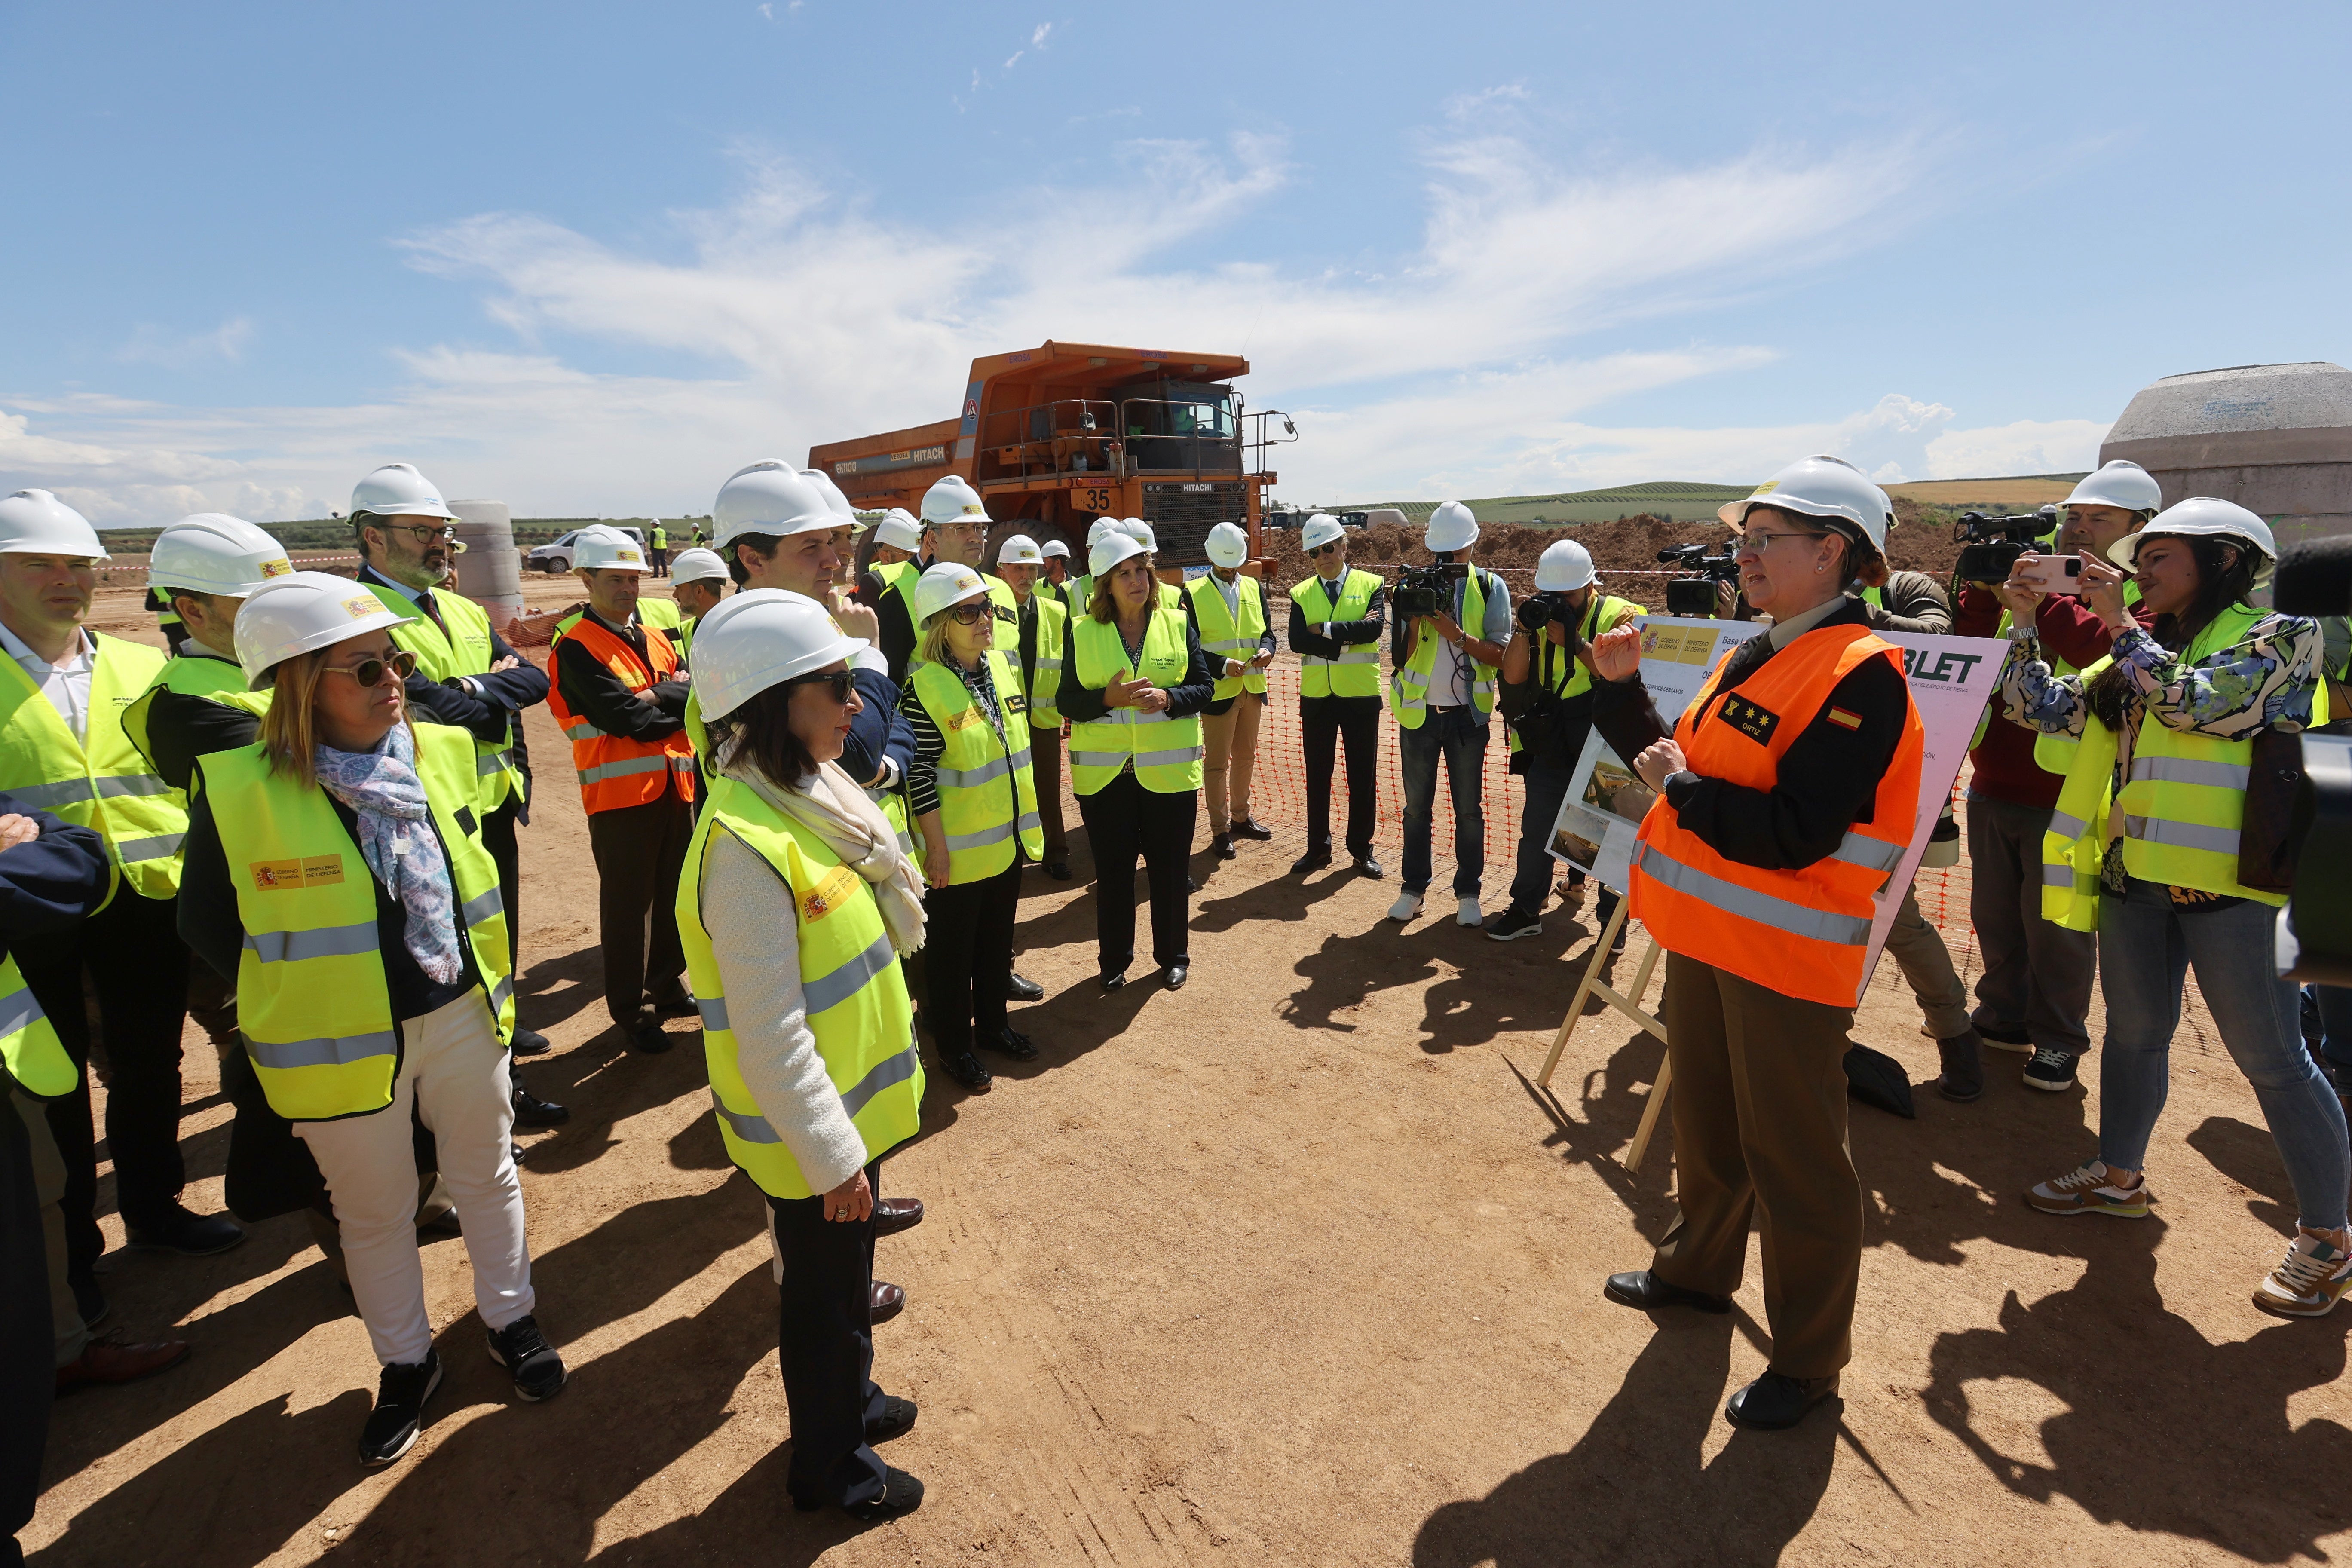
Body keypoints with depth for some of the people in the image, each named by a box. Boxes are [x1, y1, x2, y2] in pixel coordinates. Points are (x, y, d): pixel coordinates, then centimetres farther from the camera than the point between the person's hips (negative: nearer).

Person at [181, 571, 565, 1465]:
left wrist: (485, 969, 9)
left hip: (462, 1014, 3)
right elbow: (208, 926, -4)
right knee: (374, 1212, 15)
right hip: (343, 1045, -3)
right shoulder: (237, 788, -17)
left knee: (486, 1173, 18)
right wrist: (302, 986, -3)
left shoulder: (442, 752, -4)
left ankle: (509, 1317, 41)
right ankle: (405, 1362, 38)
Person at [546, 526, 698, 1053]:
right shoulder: (576, 647, -10)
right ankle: (631, 1010, 16)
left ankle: (666, 988, 33)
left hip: (674, 786, 7)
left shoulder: (655, 638, 13)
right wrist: (674, 699, -7)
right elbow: (628, 720, -20)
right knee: (627, 906, 3)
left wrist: (657, 699, -14)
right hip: (620, 793, -7)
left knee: (673, 895, 16)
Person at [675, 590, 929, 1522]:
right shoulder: (746, 846, -30)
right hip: (812, 1133, -8)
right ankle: (830, 1465, 38)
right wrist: (831, 1156, -18)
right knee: (824, 1294, 14)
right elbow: (770, 1036, -26)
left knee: (847, 1271, 27)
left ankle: (850, 1400, 50)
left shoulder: (807, 795, -1)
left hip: (852, 1106, 8)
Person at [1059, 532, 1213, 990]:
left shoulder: (1178, 625, 2)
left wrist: (1167, 699, -18)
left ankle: (1173, 956, 26)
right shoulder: (1083, 632, 2)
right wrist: (1109, 698, -19)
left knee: (1169, 867, 8)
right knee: (1112, 870, 9)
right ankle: (1114, 960, 25)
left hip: (1169, 770, 0)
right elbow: (1068, 701, -1)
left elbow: (1204, 688, 1)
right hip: (1103, 773, 0)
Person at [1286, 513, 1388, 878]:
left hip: (1361, 694, -2)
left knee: (1363, 775, 6)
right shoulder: (1301, 593, 4)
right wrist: (1347, 639, -16)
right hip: (1316, 696, 2)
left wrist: (1324, 630, -16)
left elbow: (1373, 629, -19)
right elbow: (1297, 641, -11)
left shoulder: (1371, 585, -1)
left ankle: (1361, 850, 18)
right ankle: (1318, 848, 20)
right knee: (1317, 775, 9)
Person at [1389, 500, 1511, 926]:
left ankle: (1468, 892, 17)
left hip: (1467, 714, -1)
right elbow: (1400, 657, -2)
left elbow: (1501, 655, -8)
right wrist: (1415, 621, -19)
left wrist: (1456, 634, -20)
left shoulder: (1490, 587, -2)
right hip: (1418, 712, 1)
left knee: (1469, 808, 7)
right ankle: (1413, 887, 20)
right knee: (1416, 806, 10)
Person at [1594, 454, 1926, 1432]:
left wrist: (1678, 788, -16)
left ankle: (1809, 1358, 21)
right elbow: (1678, 760, 13)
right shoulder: (1756, 657, 11)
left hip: (1786, 954, -9)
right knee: (1707, 1123, 23)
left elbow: (1792, 832, -26)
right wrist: (1621, 688, 4)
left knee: (1791, 1158, 4)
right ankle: (1699, 1269, 43)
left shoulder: (1860, 674, -18)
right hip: (1706, 933, 9)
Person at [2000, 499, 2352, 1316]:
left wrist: (2120, 623, -14)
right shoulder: (2140, 657, 14)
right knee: (2135, 1031, 17)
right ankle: (2120, 1175, 33)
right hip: (2136, 874, 7)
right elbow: (2040, 705, 11)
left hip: (2229, 879, -6)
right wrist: (2022, 624, 1)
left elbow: (2199, 703, -21)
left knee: (2270, 1057, 2)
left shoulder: (2280, 634, -5)